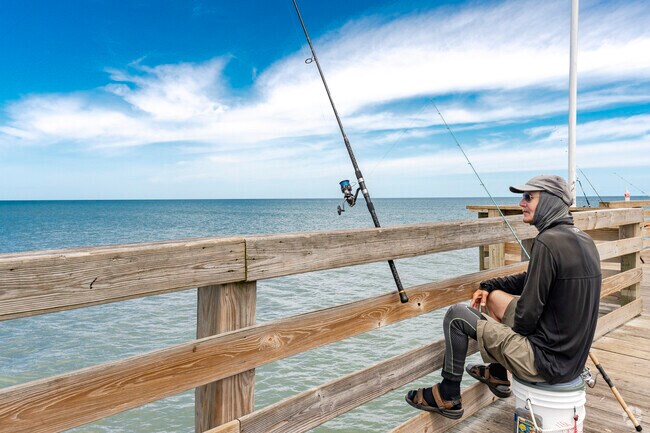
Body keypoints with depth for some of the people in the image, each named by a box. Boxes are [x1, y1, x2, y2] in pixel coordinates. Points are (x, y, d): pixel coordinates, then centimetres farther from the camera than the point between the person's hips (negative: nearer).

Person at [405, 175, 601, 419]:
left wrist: (517, 329, 1)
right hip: (573, 355, 9)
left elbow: (528, 315, -21)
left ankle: (448, 397, 14)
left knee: (456, 315, -1)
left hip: (548, 361, -9)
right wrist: (488, 286, 14)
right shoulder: (583, 239, 7)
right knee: (495, 295, 24)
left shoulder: (548, 241, -23)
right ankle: (498, 375, 35)